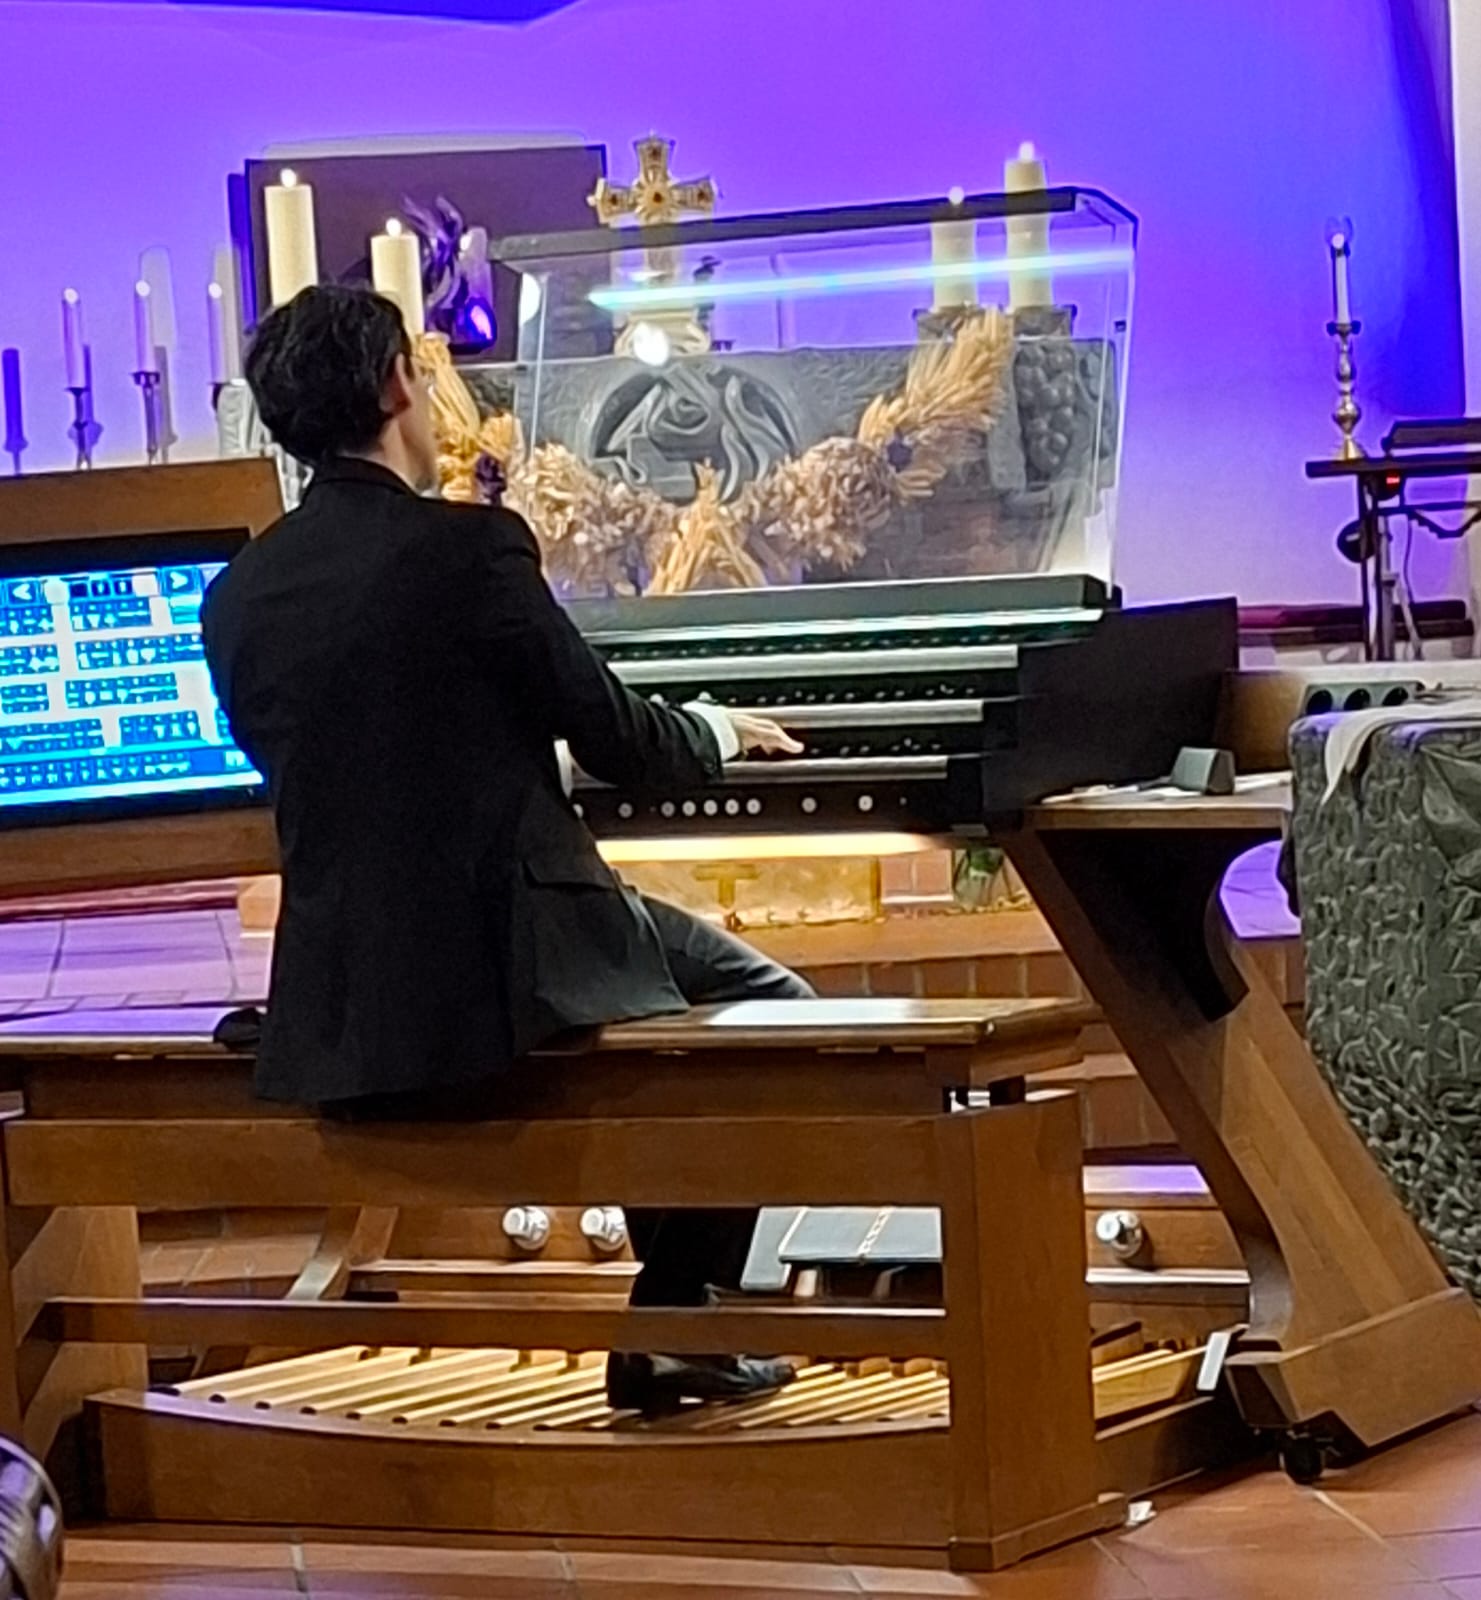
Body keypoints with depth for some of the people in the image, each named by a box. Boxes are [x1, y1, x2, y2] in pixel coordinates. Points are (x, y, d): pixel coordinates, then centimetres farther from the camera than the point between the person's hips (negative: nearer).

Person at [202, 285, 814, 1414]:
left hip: (336, 1005, 7)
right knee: (766, 1001, 16)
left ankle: (679, 1305, 32)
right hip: (496, 969, -7)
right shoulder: (467, 547, -13)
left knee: (683, 963, 30)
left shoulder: (238, 595, 6)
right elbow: (617, 740, -6)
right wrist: (723, 728, 18)